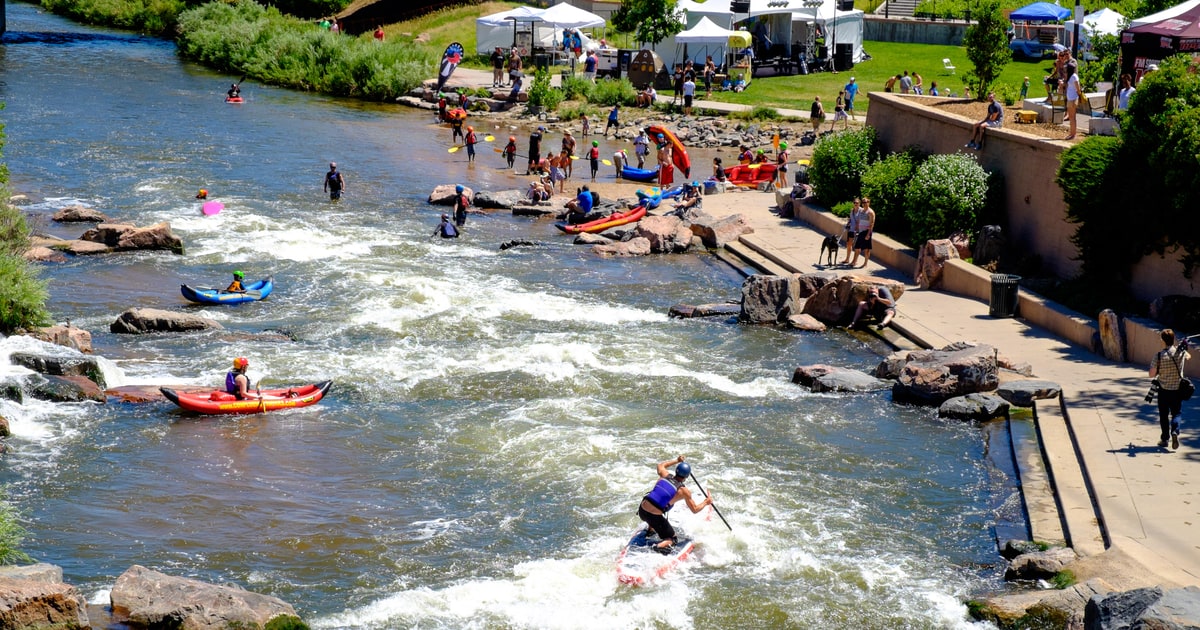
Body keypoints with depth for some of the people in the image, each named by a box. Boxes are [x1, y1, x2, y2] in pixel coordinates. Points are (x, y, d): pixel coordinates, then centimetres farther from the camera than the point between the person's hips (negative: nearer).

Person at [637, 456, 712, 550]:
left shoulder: (665, 475, 2)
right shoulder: (683, 491, -9)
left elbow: (661, 465, 29)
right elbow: (695, 510, 1)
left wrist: (677, 460, 38)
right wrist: (706, 502, 18)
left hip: (641, 510, 6)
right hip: (654, 516, -6)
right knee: (671, 540, 8)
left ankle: (650, 529, 41)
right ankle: (659, 547, -21)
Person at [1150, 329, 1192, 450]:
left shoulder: (1159, 356, -15)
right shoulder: (1181, 352, -6)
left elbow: (1152, 374, -12)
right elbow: (1188, 356, 20)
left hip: (1164, 390, -2)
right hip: (1178, 390, 2)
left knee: (1164, 415, 13)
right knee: (1176, 414, 11)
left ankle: (1164, 439, 16)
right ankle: (1175, 432, -14)